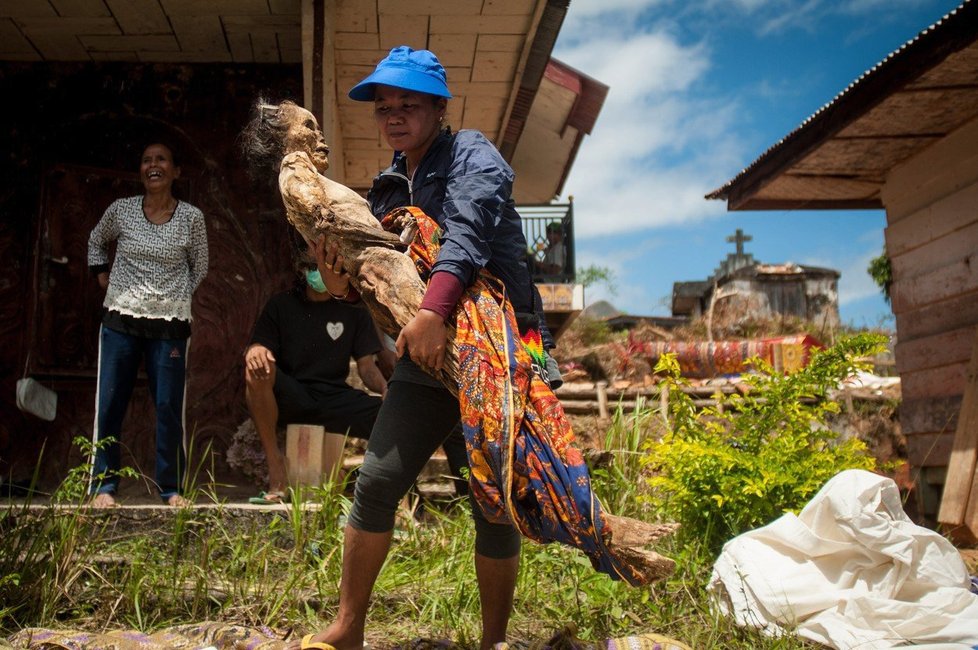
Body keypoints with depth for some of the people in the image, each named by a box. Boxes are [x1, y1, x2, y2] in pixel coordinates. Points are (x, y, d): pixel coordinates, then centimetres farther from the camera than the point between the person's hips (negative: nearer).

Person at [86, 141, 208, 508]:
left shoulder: (191, 218, -3)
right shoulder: (121, 209, 1)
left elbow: (199, 268, 10)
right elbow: (96, 241, 21)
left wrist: (176, 298, 5)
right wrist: (102, 277, 11)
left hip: (170, 325, -1)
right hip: (120, 321, 1)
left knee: (169, 408, 0)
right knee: (109, 405, 1)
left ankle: (171, 488, 11)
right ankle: (104, 485, 11)